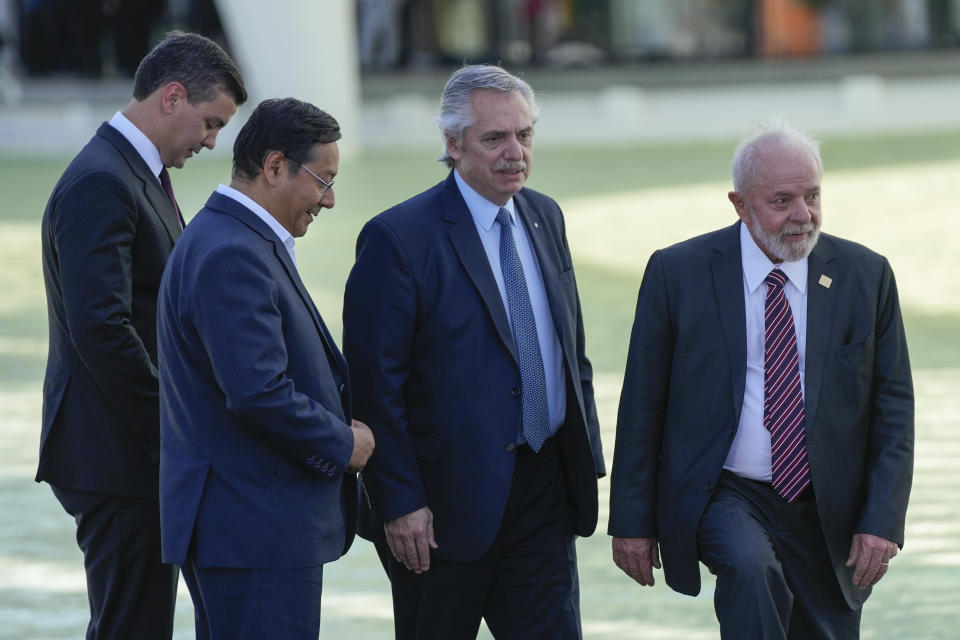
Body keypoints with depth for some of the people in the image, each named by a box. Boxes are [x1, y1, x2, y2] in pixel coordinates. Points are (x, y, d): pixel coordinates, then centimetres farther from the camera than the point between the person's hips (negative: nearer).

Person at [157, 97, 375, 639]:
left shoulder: (244, 242, 16)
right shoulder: (230, 256, -19)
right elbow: (257, 392, -25)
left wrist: (335, 426, 7)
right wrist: (341, 444, -11)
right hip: (255, 528, -11)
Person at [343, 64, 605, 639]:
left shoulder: (544, 218, 10)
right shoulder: (398, 240, -13)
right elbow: (375, 385, -14)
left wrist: (588, 458, 12)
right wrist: (399, 503, -17)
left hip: (545, 493, 6)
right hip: (449, 502, -5)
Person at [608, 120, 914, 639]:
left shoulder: (866, 276, 1)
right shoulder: (677, 273, -4)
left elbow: (893, 406, 3)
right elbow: (642, 404, 1)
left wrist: (882, 520, -8)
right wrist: (632, 520, -1)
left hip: (827, 515, 3)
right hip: (723, 495, -3)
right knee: (751, 570, -33)